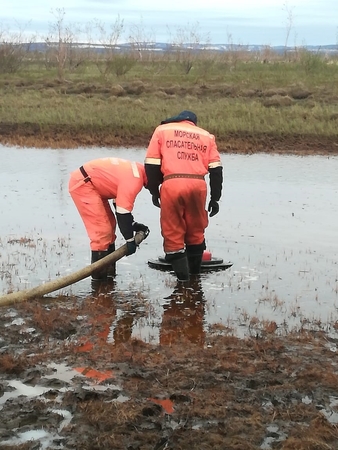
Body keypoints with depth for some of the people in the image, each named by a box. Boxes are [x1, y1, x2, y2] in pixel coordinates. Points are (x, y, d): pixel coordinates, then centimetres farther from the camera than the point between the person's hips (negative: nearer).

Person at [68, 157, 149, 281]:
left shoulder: (136, 170, 8)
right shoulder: (134, 179, -22)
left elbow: (121, 203, 17)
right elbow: (123, 211, -23)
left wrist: (133, 224, 13)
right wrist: (130, 240, -16)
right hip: (81, 184, -11)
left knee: (109, 224, 14)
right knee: (102, 229, -12)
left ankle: (108, 269, 21)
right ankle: (99, 273, -5)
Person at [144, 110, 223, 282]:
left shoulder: (162, 130, 18)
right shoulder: (207, 136, 23)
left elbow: (151, 164, 9)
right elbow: (216, 169, 14)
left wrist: (154, 192, 16)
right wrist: (215, 198, 17)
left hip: (171, 184, -2)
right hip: (197, 184, 2)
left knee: (173, 232, 7)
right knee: (196, 230, 18)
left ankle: (182, 275, 4)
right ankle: (195, 270, 28)